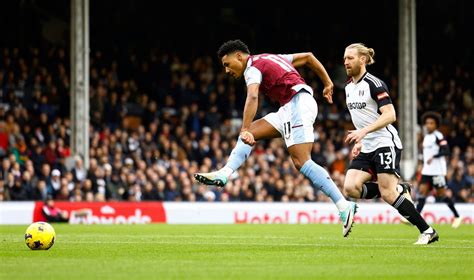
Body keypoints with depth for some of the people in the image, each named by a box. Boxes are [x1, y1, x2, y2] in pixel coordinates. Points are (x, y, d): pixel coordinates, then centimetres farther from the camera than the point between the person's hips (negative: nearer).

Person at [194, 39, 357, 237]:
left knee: (301, 162, -17)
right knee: (251, 132, 8)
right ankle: (224, 174, -5)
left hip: (297, 104, -10)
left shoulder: (253, 67, -4)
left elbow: (252, 97, -24)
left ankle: (344, 207, -21)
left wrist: (245, 130, -32)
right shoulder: (270, 58, 24)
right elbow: (308, 56, 28)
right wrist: (327, 83, 30)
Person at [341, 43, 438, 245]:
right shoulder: (349, 87, 14)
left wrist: (363, 131, -29)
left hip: (385, 143, -8)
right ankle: (398, 189, 5)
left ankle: (427, 231, -5)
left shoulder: (374, 84, -12)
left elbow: (390, 115, -21)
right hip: (367, 149, 8)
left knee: (388, 193, -15)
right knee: (350, 188, -13)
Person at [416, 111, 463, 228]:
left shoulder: (438, 136, -10)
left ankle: (457, 217, 12)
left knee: (441, 194, -2)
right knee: (422, 192, -4)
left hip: (438, 171, -8)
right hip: (427, 170, 8)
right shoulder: (426, 137, 15)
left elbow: (446, 151, -21)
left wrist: (433, 157, -31)